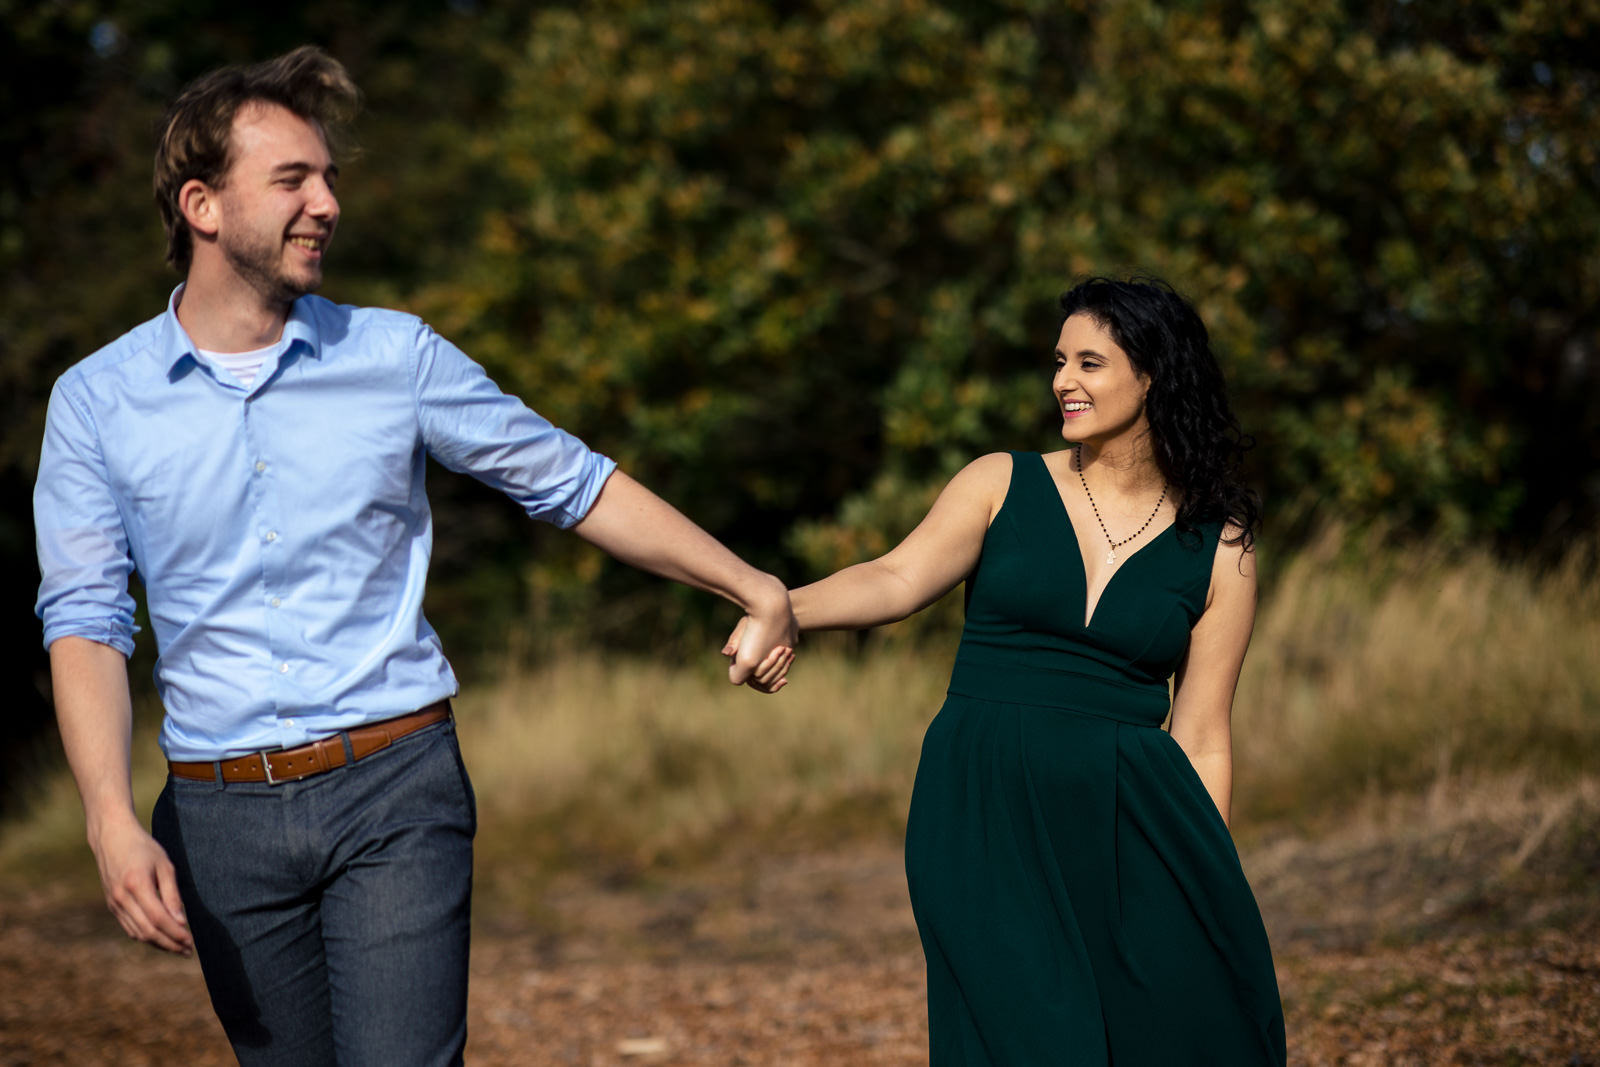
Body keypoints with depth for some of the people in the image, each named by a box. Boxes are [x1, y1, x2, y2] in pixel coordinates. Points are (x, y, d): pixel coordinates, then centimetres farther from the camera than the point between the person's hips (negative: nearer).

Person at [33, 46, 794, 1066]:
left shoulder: (396, 357, 3)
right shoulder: (96, 403, 2)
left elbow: (570, 482, 11)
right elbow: (85, 621, -2)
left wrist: (755, 587, 9)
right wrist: (114, 824, -14)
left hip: (395, 795, -1)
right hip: (224, 816, 1)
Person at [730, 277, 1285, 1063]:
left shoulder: (1219, 548, 7)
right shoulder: (1004, 485, 7)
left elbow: (1201, 740, 7)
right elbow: (898, 580, -8)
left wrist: (1206, 894, 4)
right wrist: (782, 608, -27)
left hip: (1130, 822, 1)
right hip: (988, 818, -1)